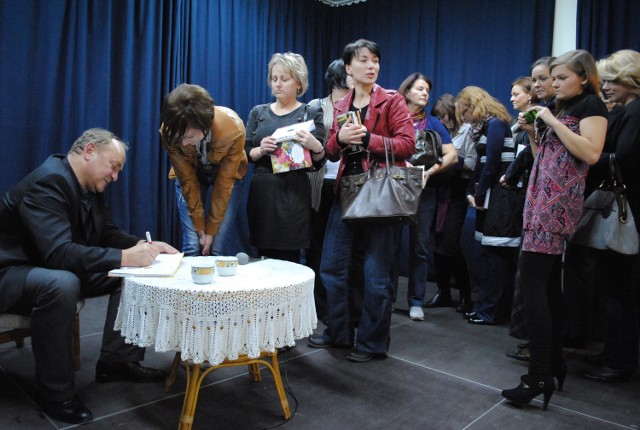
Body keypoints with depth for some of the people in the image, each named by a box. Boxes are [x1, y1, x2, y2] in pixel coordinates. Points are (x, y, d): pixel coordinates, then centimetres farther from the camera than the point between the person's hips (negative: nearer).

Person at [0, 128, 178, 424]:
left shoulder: (91, 187, 2)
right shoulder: (47, 182, -25)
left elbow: (108, 234, 9)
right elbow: (58, 253, -37)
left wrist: (141, 245, -10)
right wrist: (124, 257, -39)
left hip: (58, 270, 9)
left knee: (133, 274, -4)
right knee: (61, 283, -40)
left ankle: (116, 361, -1)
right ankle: (56, 393, -22)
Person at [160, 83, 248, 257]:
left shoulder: (233, 129, -33)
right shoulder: (169, 132, -28)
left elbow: (223, 183, -23)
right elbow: (187, 180, -18)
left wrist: (211, 230, -18)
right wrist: (199, 226, -16)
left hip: (226, 176, -1)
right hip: (190, 177, 1)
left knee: (219, 248, -10)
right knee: (192, 248, -8)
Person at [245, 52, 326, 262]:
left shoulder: (311, 113, 5)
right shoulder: (258, 112, 13)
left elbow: (319, 162, 2)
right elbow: (244, 153, 10)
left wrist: (315, 146, -19)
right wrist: (260, 150, -11)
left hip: (293, 193, -2)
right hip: (261, 192, 3)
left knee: (289, 260, -4)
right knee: (264, 258, 2)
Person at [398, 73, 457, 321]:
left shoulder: (433, 123, 7)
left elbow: (452, 155, 3)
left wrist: (430, 171, -13)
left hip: (424, 190, 2)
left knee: (420, 246, 4)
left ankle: (416, 301, 14)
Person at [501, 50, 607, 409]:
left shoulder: (591, 104, -2)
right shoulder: (562, 108, 24)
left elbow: (591, 153, -18)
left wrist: (552, 121, -13)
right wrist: (533, 131, 10)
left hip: (558, 201, -9)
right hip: (545, 199, 9)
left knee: (530, 281, -17)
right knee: (547, 283, 9)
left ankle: (540, 376, -14)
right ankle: (555, 362, 17)